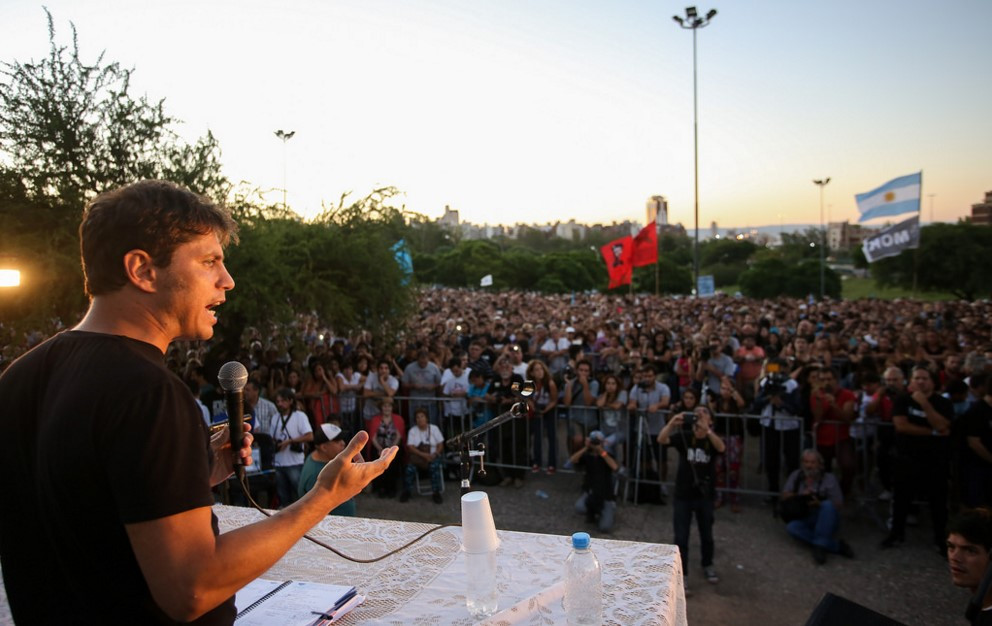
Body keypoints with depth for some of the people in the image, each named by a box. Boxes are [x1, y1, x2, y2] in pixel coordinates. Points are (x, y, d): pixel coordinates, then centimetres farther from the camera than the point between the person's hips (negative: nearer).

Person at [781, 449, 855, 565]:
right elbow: (784, 496, 6)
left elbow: (838, 504, -8)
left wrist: (819, 504, -27)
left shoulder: (829, 478, -4)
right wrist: (799, 495, -14)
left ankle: (819, 546, -28)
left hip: (826, 521, -2)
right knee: (791, 527, -31)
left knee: (827, 505, -33)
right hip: (804, 522, 2)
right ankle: (836, 545, -27)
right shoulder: (796, 476, 6)